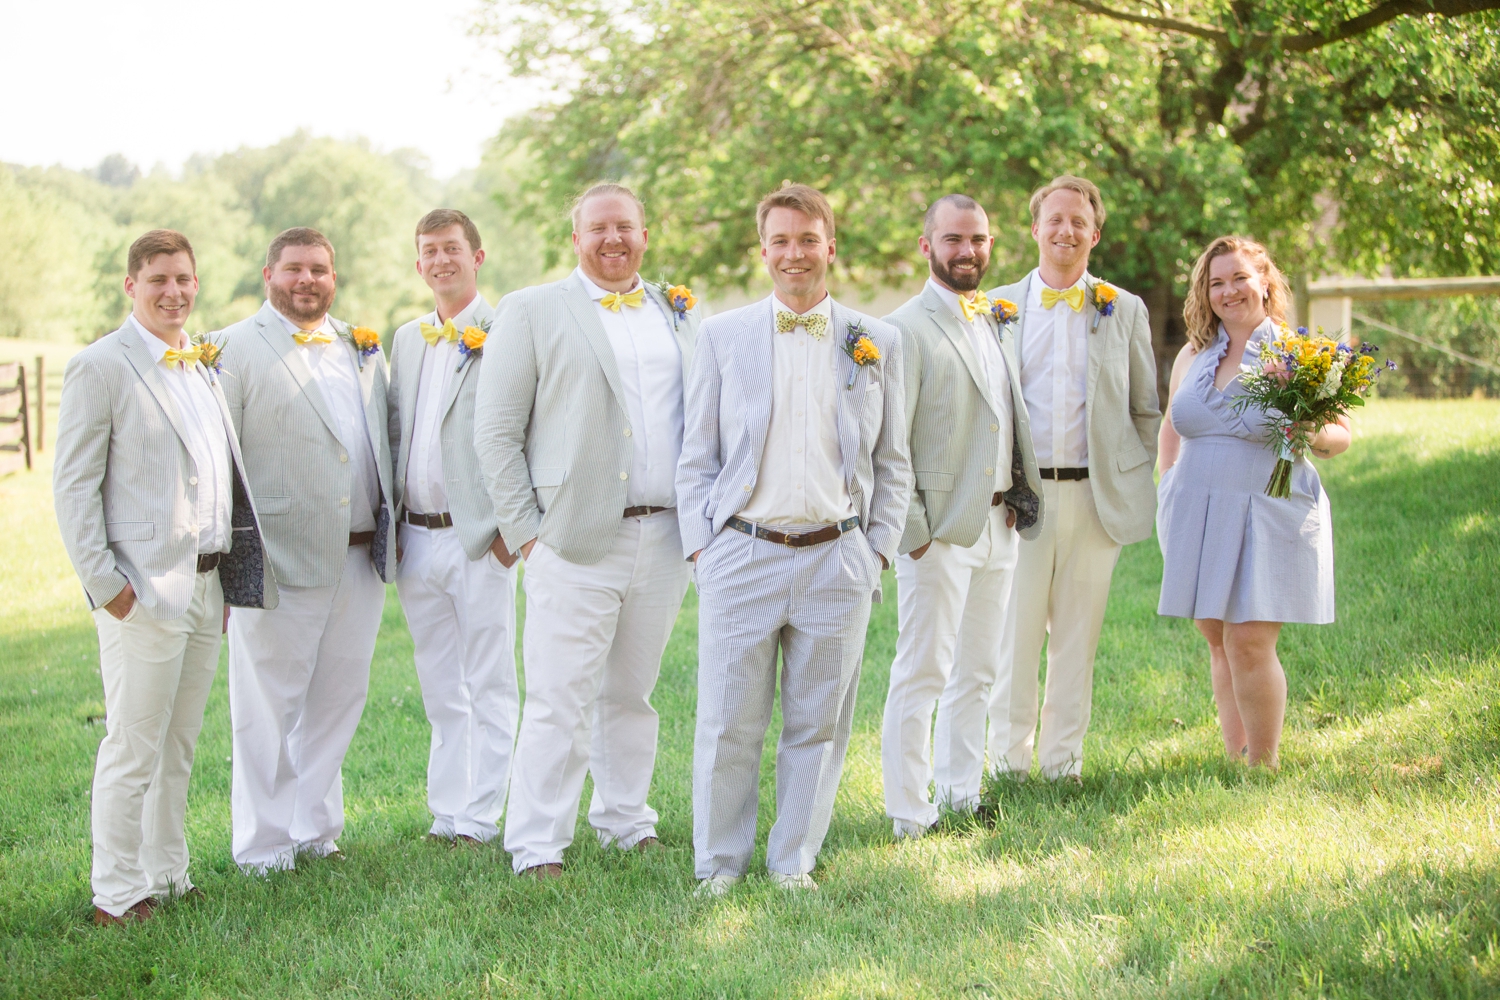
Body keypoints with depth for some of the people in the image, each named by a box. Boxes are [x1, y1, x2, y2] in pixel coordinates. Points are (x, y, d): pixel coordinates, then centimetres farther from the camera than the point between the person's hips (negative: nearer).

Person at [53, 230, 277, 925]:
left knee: (179, 744, 14)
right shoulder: (100, 367, -7)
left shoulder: (202, 367, 16)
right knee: (134, 748, -4)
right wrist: (104, 582, -14)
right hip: (145, 591, -7)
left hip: (207, 582, 7)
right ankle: (118, 894, 6)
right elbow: (73, 486, -10)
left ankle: (167, 878, 23)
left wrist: (229, 576, 16)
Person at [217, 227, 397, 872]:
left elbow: (385, 439, 21)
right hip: (280, 562, -5)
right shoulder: (236, 348, -2)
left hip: (361, 557, 6)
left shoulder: (362, 347, 16)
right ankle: (263, 848, 9)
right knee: (268, 710, 0)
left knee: (338, 700, 11)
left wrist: (391, 535, 11)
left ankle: (316, 831, 23)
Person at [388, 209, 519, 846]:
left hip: (478, 537, -6)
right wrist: (389, 528, 10)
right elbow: (396, 434, 18)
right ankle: (446, 811, 19)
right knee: (441, 690, 13)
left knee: (489, 687, 0)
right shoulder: (407, 340, 16)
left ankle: (479, 817, 5)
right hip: (415, 541, 7)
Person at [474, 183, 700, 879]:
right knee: (560, 703, -5)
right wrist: (524, 529, -7)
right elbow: (496, 430, -1)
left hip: (665, 538, 4)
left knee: (631, 694, 14)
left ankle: (626, 822, 27)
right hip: (576, 543, -4)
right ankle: (536, 848, 2)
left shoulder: (681, 316, 15)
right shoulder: (532, 312, 2)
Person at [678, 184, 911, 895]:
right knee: (729, 723, 1)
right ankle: (719, 864, 15)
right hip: (741, 556, -1)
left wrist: (879, 548, 5)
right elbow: (696, 459, 7)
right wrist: (699, 547, -1)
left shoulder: (878, 344, 9)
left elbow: (894, 463, 13)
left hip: (837, 561, 1)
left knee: (817, 724, 7)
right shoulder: (723, 336, 6)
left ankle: (793, 862, 20)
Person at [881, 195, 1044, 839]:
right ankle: (909, 815, 2)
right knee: (922, 674, -4)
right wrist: (911, 529, -16)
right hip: (941, 528, -8)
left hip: (1000, 523, 8)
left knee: (977, 670, 14)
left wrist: (1019, 501, 13)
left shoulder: (998, 322, 15)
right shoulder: (907, 329, -10)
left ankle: (959, 794, 24)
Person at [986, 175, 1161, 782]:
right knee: (1014, 632, -1)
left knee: (1077, 635, 6)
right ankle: (1009, 761, 12)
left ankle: (1063, 762, 16)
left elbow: (1146, 410, 12)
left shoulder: (1125, 310, 9)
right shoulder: (997, 306, 7)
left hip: (1096, 496, 1)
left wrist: (1137, 482, 6)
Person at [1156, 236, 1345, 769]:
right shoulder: (1192, 354, 11)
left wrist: (1314, 435, -21)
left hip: (1270, 517, -5)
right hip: (1198, 517, 5)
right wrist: (1170, 490, 14)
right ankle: (1234, 761, 16)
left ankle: (1263, 767, 2)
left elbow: (1341, 435, 1)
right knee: (1219, 642, 8)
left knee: (1249, 642, -10)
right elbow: (1171, 426, 24)